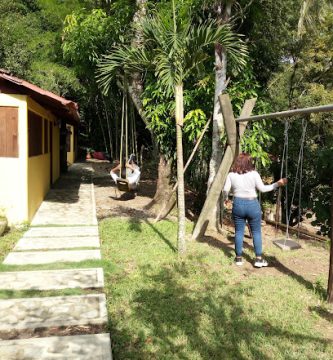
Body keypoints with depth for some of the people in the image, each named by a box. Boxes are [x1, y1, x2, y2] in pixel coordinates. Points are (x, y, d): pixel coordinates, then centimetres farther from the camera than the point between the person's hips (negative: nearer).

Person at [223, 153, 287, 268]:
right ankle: (259, 259, 10)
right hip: (252, 204, -2)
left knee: (239, 232, 10)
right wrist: (278, 184, 6)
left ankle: (239, 258, 15)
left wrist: (226, 198, 18)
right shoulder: (254, 174, -8)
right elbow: (262, 188, -5)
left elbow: (225, 190, -3)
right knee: (256, 232, 8)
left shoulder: (231, 175, -3)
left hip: (238, 204, 2)